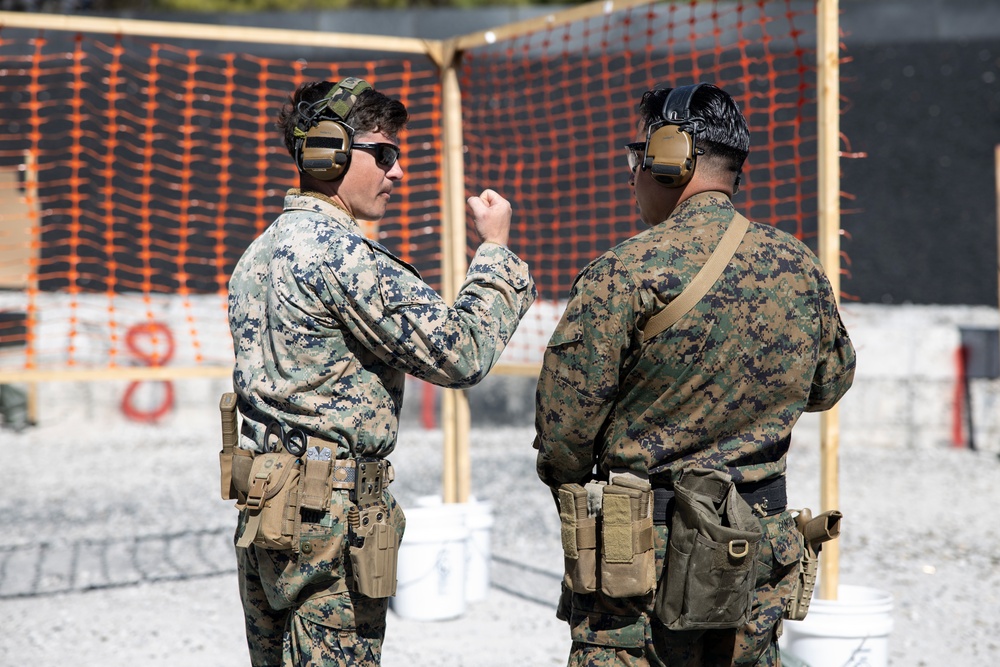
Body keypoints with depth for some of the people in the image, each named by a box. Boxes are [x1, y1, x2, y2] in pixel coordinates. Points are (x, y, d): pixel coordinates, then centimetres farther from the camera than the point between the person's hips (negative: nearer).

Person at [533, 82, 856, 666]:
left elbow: (563, 426, -12)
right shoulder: (801, 267, 1)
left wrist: (572, 487, 8)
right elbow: (830, 383, 17)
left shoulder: (625, 272, -15)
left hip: (645, 549, -5)